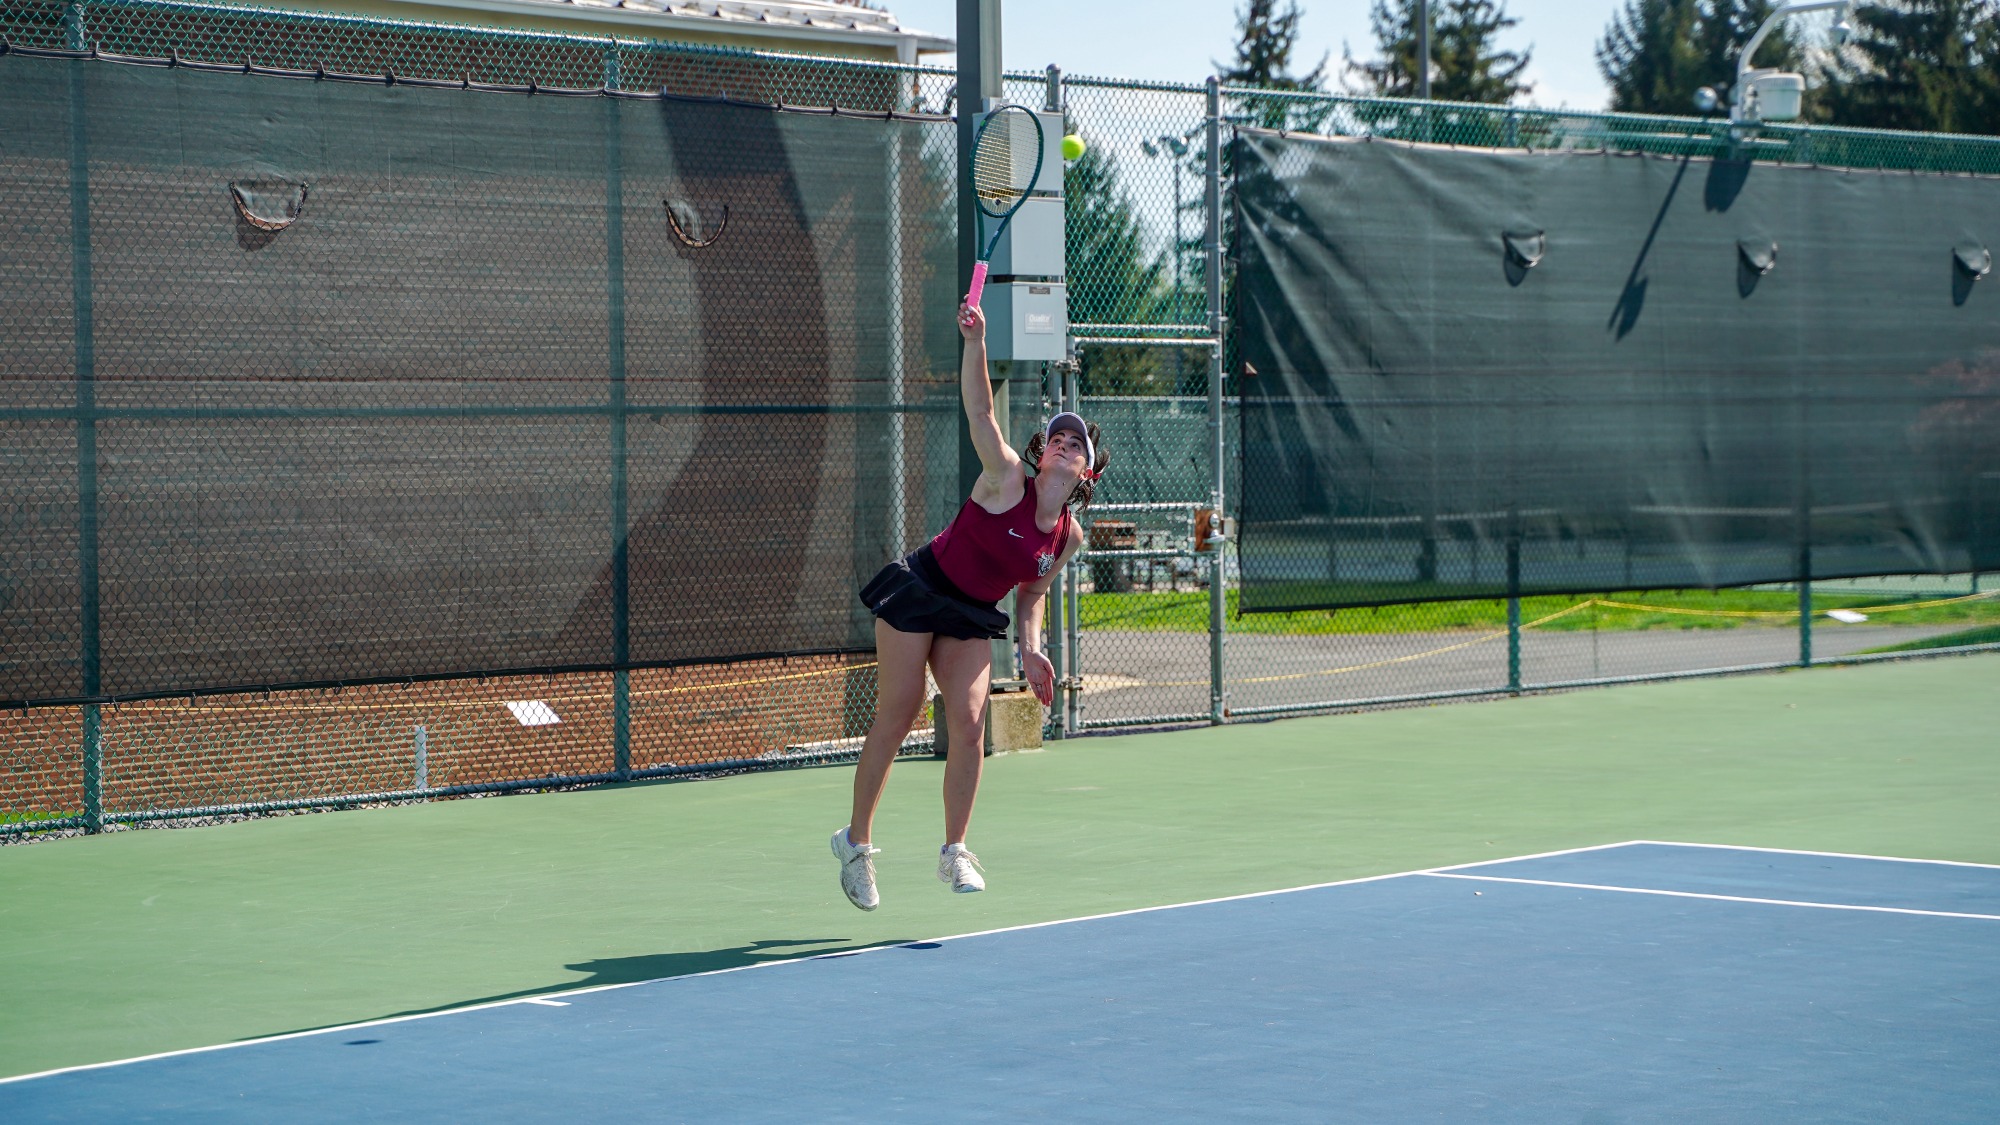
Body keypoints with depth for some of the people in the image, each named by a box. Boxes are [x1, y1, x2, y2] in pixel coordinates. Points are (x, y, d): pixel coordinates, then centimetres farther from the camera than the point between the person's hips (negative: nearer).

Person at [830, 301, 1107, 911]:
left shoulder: (1069, 536, -2)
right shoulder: (1007, 481, -16)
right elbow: (980, 410, -27)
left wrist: (1031, 651, -1)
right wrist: (975, 342, -39)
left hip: (973, 620, 4)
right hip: (918, 592, -4)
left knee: (969, 721, -11)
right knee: (895, 718, -3)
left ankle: (954, 851, 2)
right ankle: (857, 842, 11)